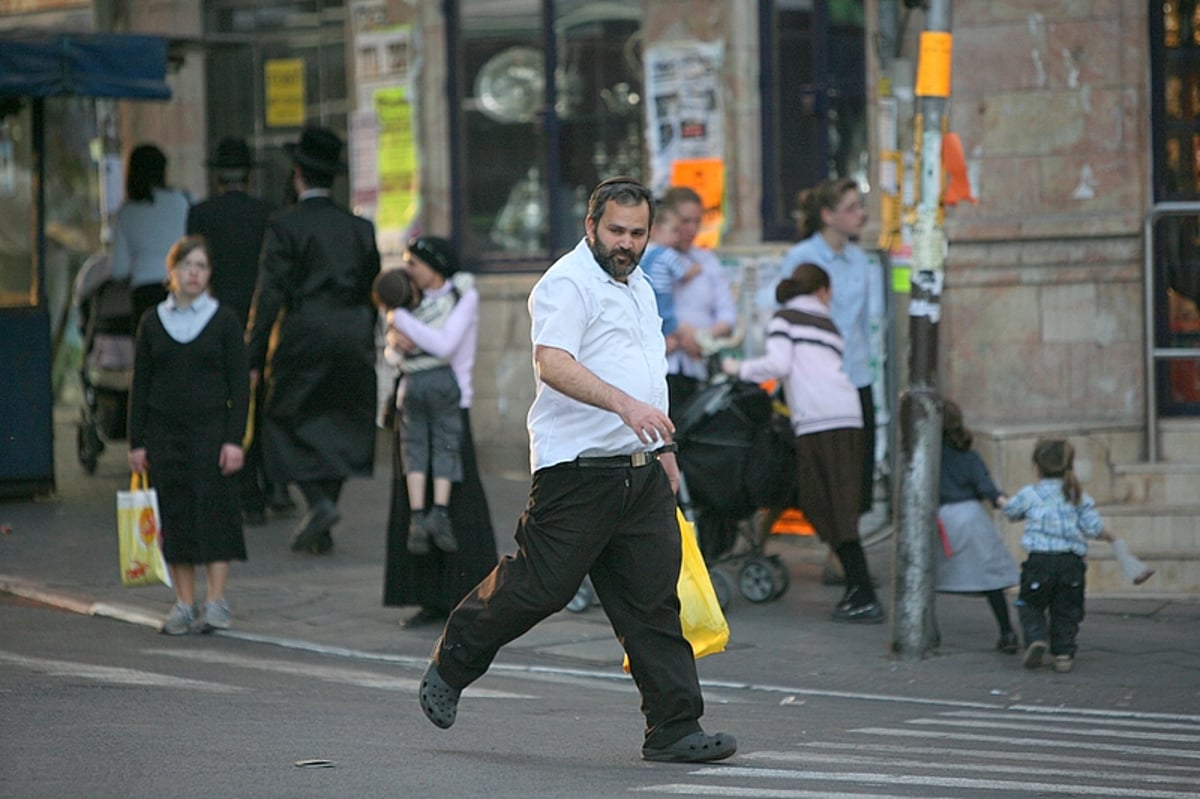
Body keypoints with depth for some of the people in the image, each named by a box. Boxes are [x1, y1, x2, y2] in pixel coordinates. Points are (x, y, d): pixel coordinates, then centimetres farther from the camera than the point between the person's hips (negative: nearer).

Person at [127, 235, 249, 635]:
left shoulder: (224, 320, 1)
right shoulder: (152, 321, 7)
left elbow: (239, 385, -1)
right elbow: (140, 384, 9)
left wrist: (234, 440, -8)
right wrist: (136, 441, 4)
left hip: (211, 429, -2)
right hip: (164, 433, 2)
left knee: (214, 512, -6)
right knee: (174, 517, 2)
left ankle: (216, 603, -1)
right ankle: (184, 605, 8)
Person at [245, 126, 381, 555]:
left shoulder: (286, 224, -6)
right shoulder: (359, 227, 9)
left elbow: (270, 294, -10)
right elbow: (373, 291, 13)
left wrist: (253, 355, -7)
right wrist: (368, 348, 21)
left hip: (303, 337, -4)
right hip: (353, 338, 4)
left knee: (286, 422, 8)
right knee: (340, 427, 10)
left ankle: (319, 501, -13)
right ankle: (320, 534, 10)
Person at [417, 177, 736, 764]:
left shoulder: (640, 289, 20)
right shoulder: (567, 284, -10)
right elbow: (553, 364, -25)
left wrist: (664, 449, 29)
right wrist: (625, 404, -36)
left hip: (640, 472, 8)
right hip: (577, 468, -8)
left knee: (653, 601, 3)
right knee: (538, 586, -5)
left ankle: (674, 729, 2)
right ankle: (449, 667, 17)